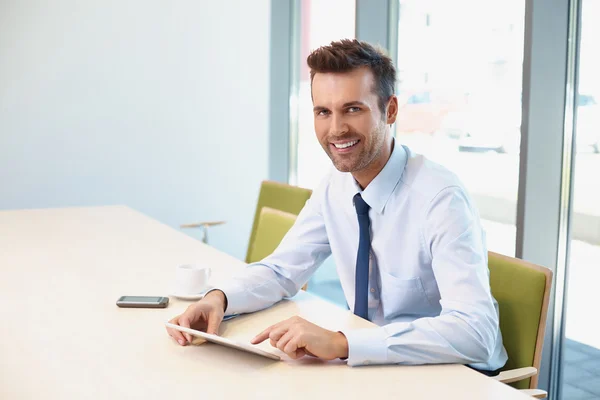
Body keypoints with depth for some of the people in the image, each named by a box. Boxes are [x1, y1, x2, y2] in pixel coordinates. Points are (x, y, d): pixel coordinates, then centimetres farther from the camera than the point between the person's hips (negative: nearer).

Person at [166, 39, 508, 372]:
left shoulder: (440, 199, -23)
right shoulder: (336, 186, -3)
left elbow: (476, 332, -32)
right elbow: (282, 271, 6)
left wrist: (339, 343, -38)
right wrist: (219, 298, -14)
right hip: (375, 365, 5)